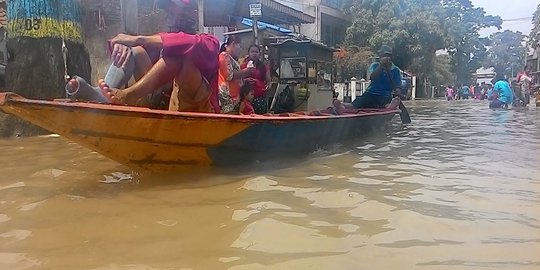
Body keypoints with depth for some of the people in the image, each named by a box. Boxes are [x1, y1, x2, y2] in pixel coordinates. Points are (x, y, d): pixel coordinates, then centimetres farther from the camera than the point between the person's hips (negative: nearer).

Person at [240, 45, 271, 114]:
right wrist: (245, 80, -12)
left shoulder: (264, 66, 13)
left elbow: (268, 81, 15)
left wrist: (268, 87, -6)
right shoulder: (243, 66, 8)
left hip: (261, 96, 2)